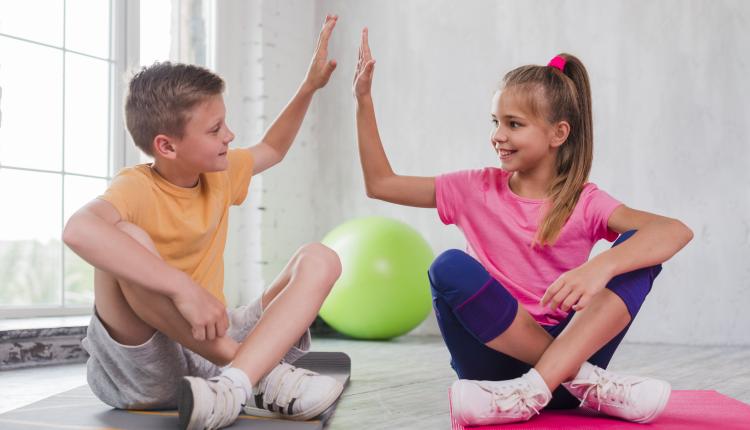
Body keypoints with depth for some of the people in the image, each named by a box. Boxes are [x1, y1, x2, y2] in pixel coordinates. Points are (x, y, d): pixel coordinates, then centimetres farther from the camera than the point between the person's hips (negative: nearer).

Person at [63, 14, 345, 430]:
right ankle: (259, 374, -28)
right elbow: (79, 229, -41)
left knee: (319, 260, -9)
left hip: (212, 346, 7)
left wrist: (309, 86, 22)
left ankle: (235, 384, -34)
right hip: (142, 372, -6)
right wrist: (184, 287, -44)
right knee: (125, 240, -32)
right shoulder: (136, 188, -16)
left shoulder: (219, 174, 7)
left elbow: (271, 150, 31)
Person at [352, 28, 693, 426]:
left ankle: (531, 391, -32)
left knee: (638, 249, -20)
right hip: (496, 360, 1)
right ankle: (589, 384, -24)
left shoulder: (584, 202, -1)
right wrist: (364, 100, 4)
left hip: (570, 347, 0)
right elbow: (380, 184, 12)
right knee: (451, 268, -28)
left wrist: (602, 266, -38)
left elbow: (677, 230, -19)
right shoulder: (477, 190, 6)